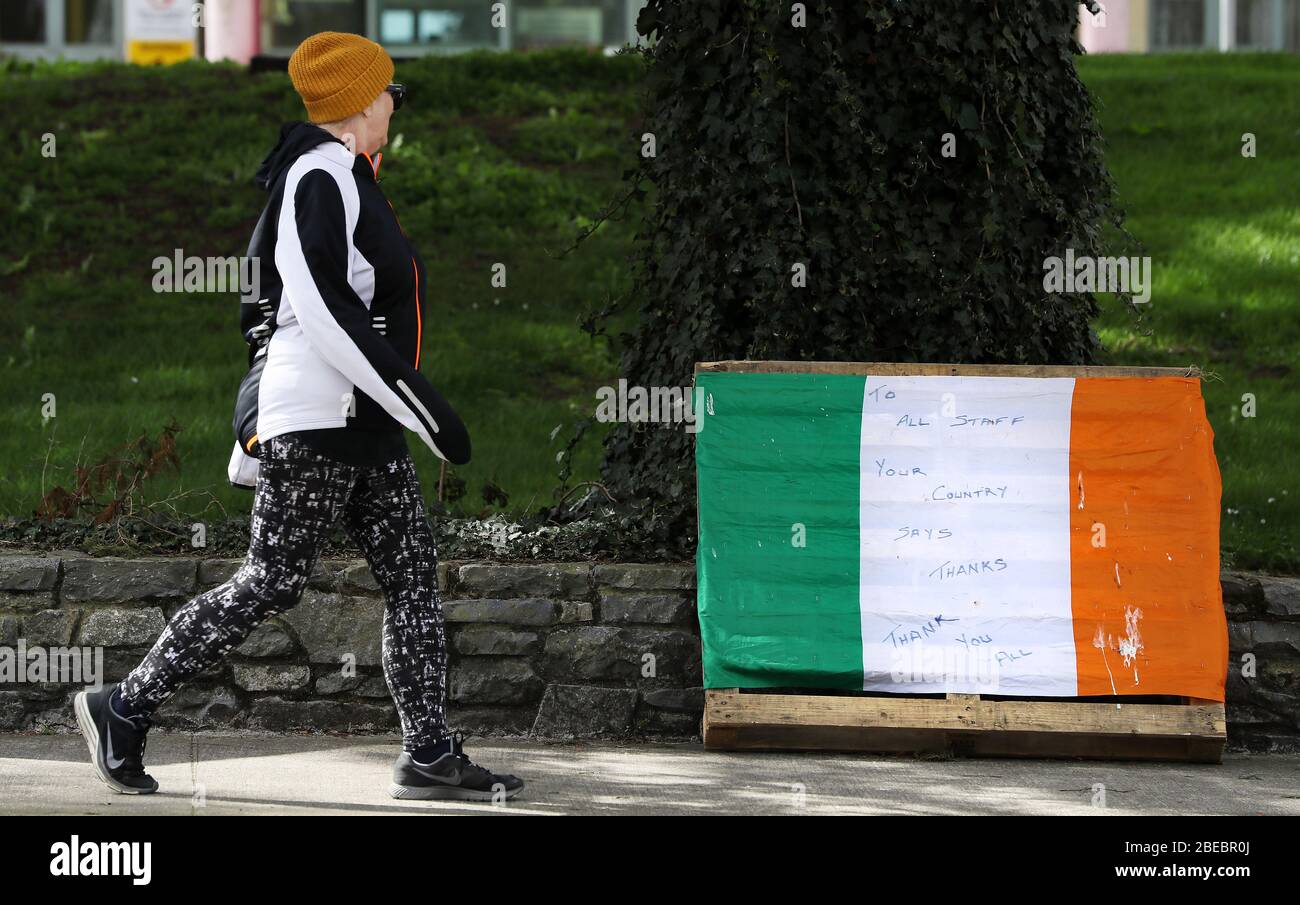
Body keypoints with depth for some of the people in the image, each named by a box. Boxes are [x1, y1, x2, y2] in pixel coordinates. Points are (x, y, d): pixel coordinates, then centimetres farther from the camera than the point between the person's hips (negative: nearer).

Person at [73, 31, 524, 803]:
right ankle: (125, 709, 2)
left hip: (364, 422, 10)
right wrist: (424, 408, -22)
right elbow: (328, 316, -22)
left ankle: (431, 755, 4)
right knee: (275, 581, -6)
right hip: (315, 416, -10)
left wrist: (257, 436, 24)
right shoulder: (321, 178, -14)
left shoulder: (347, 179, 18)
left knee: (414, 573, 5)